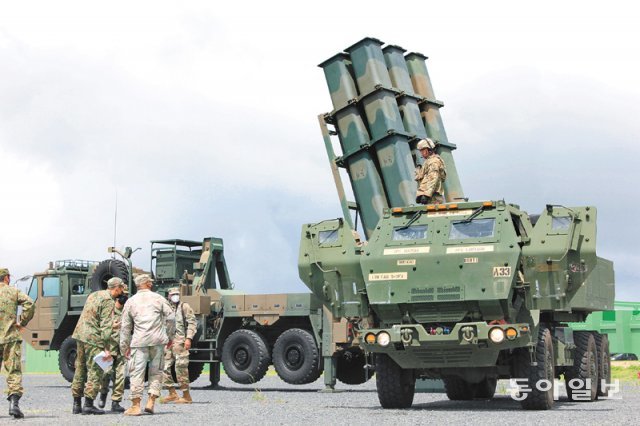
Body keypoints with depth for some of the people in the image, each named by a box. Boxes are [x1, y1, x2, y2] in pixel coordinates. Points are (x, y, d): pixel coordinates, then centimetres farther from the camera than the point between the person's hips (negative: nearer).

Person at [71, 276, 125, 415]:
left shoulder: (94, 295, 17)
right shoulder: (109, 301, -11)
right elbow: (106, 326, -17)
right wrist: (107, 349, -19)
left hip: (80, 335, 9)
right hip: (93, 338, -9)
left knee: (80, 370, 13)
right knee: (95, 371, -3)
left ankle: (76, 404, 17)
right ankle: (88, 404, -6)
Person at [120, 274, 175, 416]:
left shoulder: (131, 302, 11)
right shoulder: (158, 298, 9)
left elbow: (125, 327, 11)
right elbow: (170, 317, 4)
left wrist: (124, 347, 15)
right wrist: (169, 336, 15)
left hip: (139, 341, 0)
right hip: (158, 340, 1)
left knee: (137, 372, 1)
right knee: (156, 372, 11)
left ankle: (136, 405, -2)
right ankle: (151, 402, 4)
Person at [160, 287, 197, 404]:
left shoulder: (184, 307, 2)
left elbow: (192, 323, -5)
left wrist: (189, 338, -15)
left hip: (179, 341, -7)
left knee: (181, 367, -9)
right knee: (164, 367, 3)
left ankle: (186, 396, -4)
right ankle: (172, 394, 14)